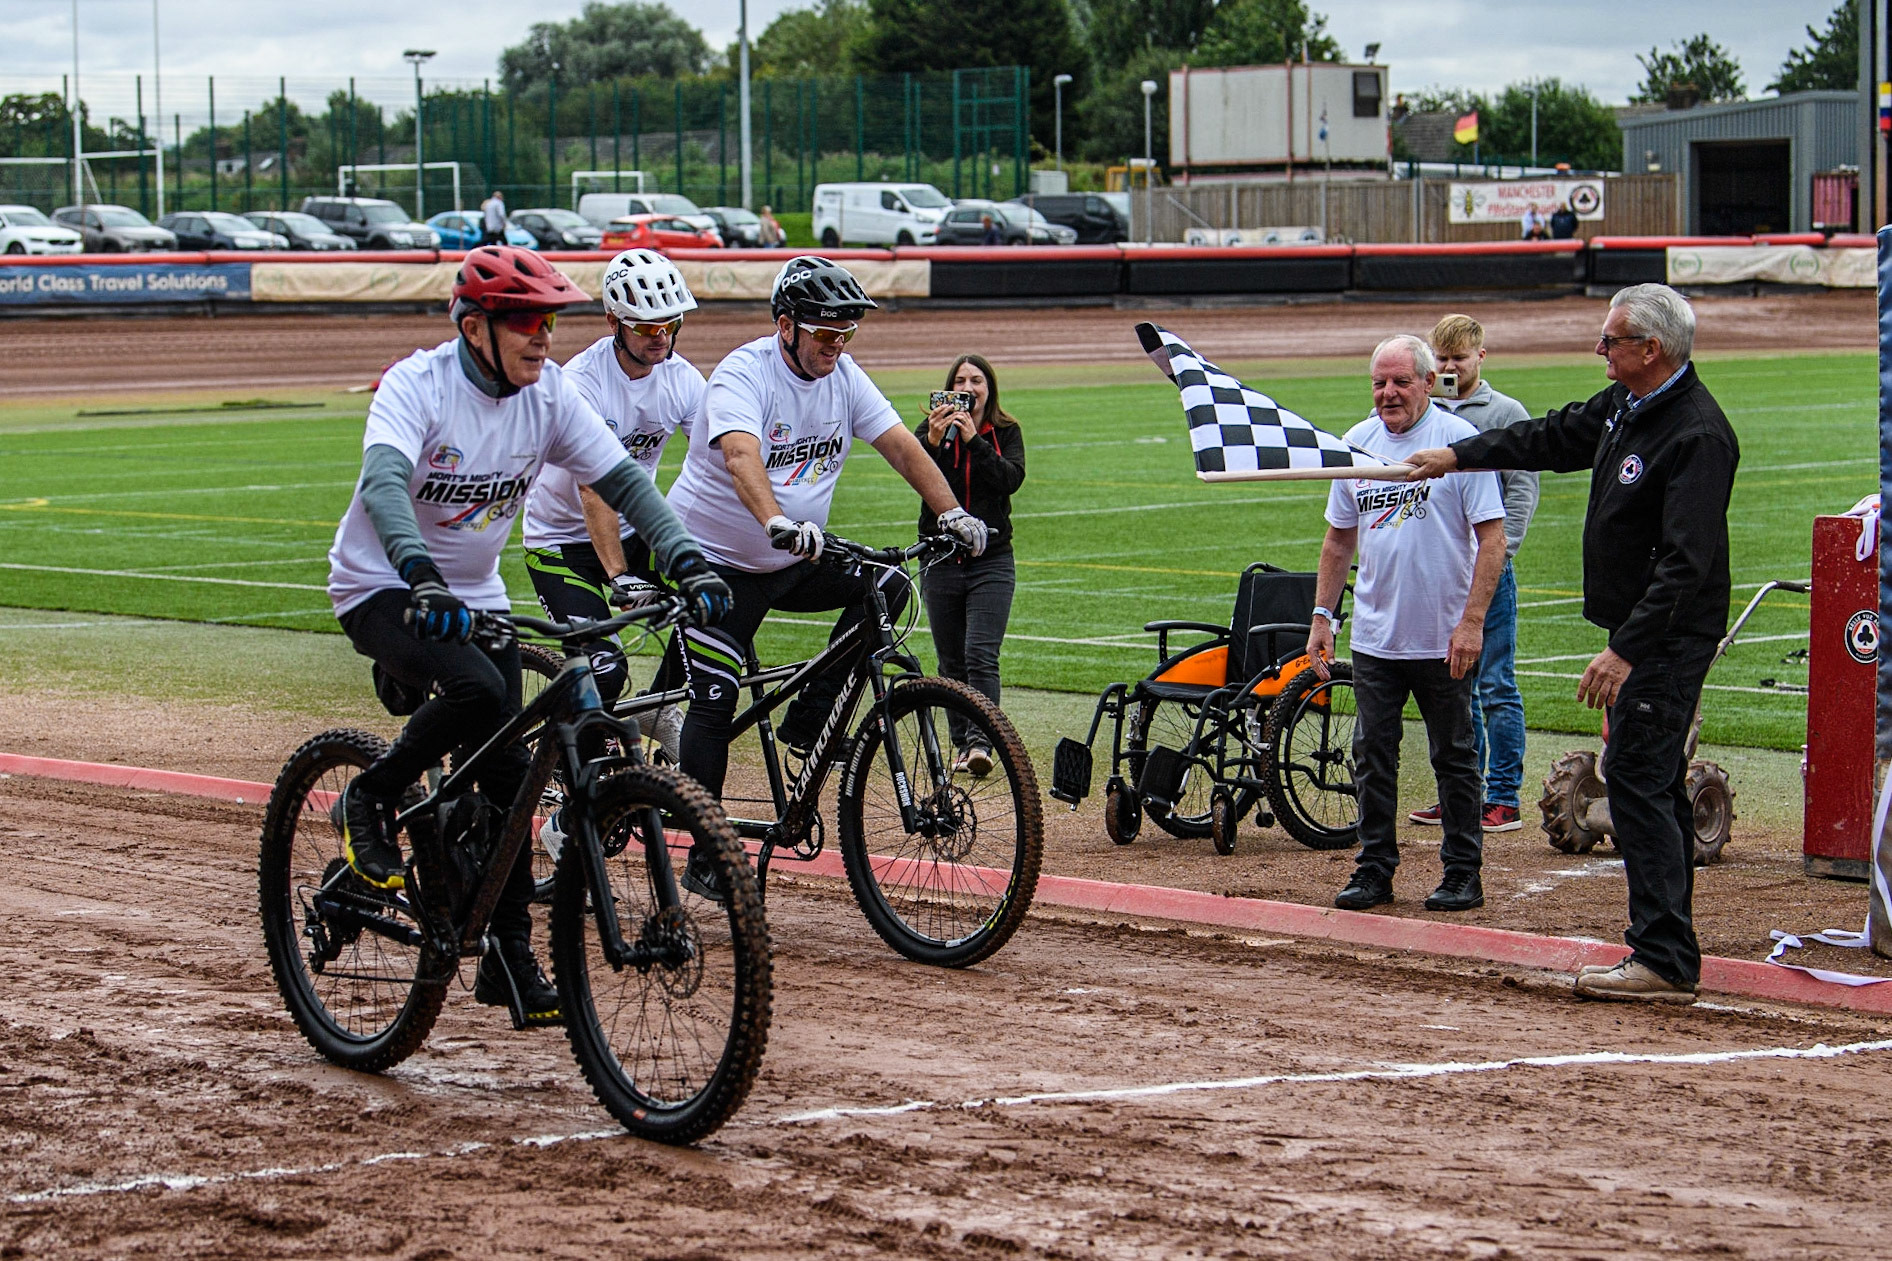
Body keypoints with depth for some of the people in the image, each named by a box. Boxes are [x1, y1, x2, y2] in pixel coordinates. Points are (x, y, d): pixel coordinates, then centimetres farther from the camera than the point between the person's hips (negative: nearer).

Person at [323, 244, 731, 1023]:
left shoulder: (550, 394, -5)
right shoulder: (416, 386, -21)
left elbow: (621, 479, -7)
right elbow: (385, 482, -37)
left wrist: (684, 558, -23)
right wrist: (420, 575, -54)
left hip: (474, 598, 6)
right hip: (383, 590, -6)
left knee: (508, 770, 0)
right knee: (477, 691, -32)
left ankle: (509, 958, 10)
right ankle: (370, 803, -7)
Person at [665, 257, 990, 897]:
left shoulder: (843, 376, -2)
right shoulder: (744, 375, -22)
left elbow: (900, 445, -7)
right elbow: (741, 457, -40)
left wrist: (951, 512, -23)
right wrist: (777, 523, -58)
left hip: (793, 561, 6)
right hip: (718, 562, -6)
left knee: (886, 585, -13)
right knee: (714, 702, -10)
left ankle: (808, 720, -4)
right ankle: (705, 856, -2)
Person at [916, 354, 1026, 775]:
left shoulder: (1006, 433, 4)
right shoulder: (933, 428, 2)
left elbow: (1012, 479, -14)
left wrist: (973, 440, -24)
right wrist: (932, 441, -33)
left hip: (991, 562, -1)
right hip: (940, 562, 2)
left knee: (981, 656, -14)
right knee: (951, 662, 6)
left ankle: (981, 742, -20)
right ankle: (962, 744, 15)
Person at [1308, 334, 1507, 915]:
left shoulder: (1460, 439, -8)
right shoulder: (1357, 443, 8)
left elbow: (1492, 538, -11)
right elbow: (1339, 539, 16)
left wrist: (1472, 622, -17)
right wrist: (1321, 616, 10)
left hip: (1444, 639, -4)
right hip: (1374, 637, 5)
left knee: (1454, 758, 5)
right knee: (1372, 755, 6)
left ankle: (1463, 872, 12)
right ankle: (1375, 868, 14)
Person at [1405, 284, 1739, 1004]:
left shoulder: (1697, 436, -21)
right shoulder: (1625, 405, 9)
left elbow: (1686, 563, -27)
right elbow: (1555, 438, 28)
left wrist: (1625, 650, -30)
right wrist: (1459, 454, 33)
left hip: (1669, 638, -10)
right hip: (1638, 629, 10)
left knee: (1635, 778, -13)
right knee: (1653, 783, 11)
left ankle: (1663, 962, -14)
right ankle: (1670, 954, 17)